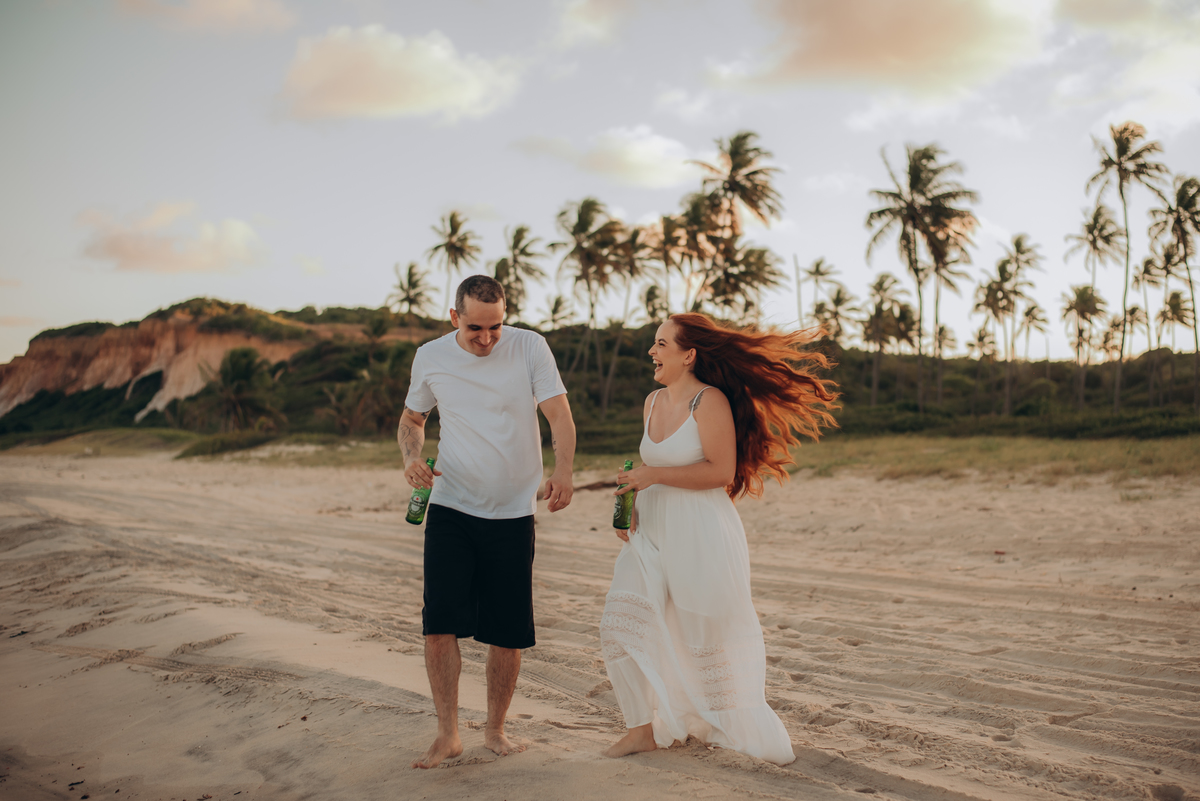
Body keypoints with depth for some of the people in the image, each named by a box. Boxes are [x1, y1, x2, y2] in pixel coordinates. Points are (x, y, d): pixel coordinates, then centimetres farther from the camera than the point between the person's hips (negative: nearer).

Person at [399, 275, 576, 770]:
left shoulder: (529, 347, -5)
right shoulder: (430, 357, 1)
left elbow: (559, 414, -9)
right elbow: (411, 419, 15)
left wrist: (563, 471, -27)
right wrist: (411, 458, -7)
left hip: (513, 512, 0)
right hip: (450, 508, 1)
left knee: (508, 633, 4)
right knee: (439, 623, -8)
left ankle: (495, 729, 23)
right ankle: (448, 734, 6)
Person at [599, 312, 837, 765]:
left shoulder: (710, 401, -13)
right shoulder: (653, 402, 12)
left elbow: (721, 471, -19)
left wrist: (653, 475, -20)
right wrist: (631, 503, 6)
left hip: (700, 535, -7)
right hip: (652, 529, 8)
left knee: (708, 635, 3)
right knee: (620, 624, -1)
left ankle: (742, 732, 21)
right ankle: (645, 727, 11)